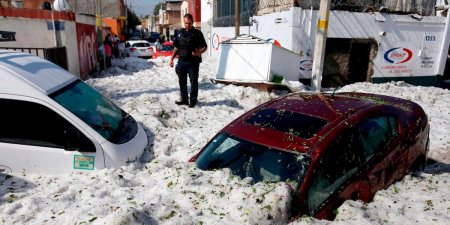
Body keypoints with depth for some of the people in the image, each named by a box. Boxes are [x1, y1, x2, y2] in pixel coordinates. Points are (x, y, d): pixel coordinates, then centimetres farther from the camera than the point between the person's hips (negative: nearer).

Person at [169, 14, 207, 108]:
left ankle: (193, 101, 10)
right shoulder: (180, 32, 12)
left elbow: (204, 47, 0)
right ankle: (184, 99, 22)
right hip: (181, 61, 5)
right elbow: (176, 47, 17)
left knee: (193, 82, 0)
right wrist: (171, 58, 10)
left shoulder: (197, 33, 0)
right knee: (182, 82, 10)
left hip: (193, 62, -4)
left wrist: (199, 52, -20)